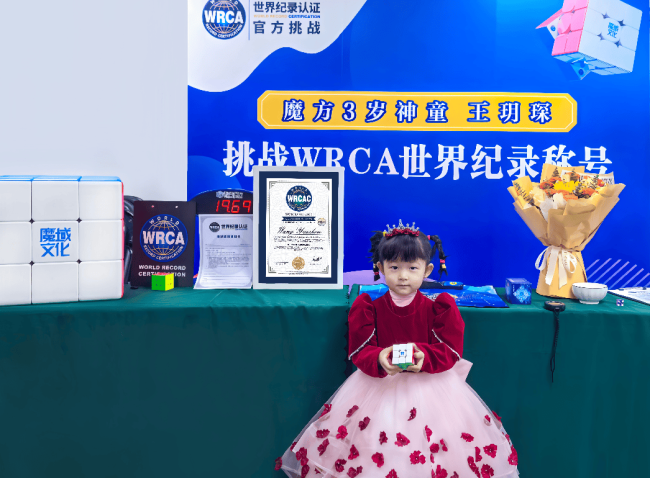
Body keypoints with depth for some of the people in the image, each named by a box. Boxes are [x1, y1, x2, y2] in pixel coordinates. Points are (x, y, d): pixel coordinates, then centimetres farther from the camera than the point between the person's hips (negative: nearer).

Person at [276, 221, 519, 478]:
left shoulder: (438, 308, -5)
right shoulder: (369, 308, -4)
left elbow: (451, 351, -6)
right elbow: (360, 352, -6)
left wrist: (424, 356, -26)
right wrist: (379, 359, -29)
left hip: (430, 385, 0)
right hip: (379, 386, 1)